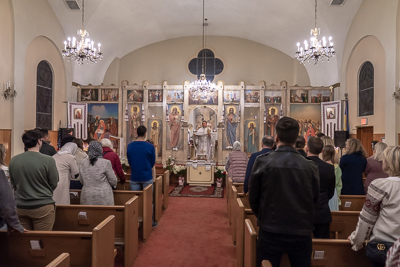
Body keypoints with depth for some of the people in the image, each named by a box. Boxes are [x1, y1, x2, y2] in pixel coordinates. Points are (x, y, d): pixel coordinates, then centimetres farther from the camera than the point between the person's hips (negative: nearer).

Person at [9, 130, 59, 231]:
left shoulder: (13, 160, -2)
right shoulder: (48, 160, -15)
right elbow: (54, 184, -7)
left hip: (20, 207, 4)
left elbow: (13, 184, 7)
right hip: (43, 207, -4)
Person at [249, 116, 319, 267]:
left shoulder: (262, 162, -11)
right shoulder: (311, 167, -8)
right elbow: (314, 201, 5)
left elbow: (253, 198, -3)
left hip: (270, 232, -1)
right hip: (302, 233, 2)